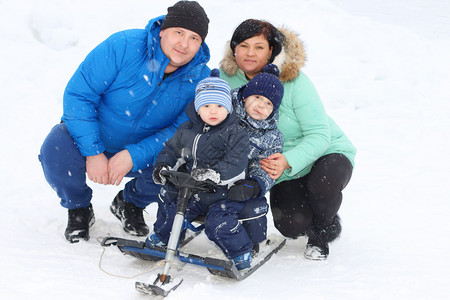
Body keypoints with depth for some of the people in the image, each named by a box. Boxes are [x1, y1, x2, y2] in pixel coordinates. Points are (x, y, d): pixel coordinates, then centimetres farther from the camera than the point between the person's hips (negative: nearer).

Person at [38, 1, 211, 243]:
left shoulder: (200, 78, -15)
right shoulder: (123, 46, -24)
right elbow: (78, 95, -21)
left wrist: (133, 156, -30)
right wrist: (94, 152, -26)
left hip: (143, 151, 2)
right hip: (90, 141, -2)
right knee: (56, 151, -32)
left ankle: (130, 203, 10)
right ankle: (78, 208, 4)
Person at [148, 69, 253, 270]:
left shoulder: (235, 134, -10)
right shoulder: (186, 131, 6)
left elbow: (236, 164, -21)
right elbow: (171, 149, 17)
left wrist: (215, 174, -34)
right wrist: (163, 166, -4)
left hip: (224, 195, -5)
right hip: (192, 193, 6)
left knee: (219, 223, -23)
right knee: (169, 204, 3)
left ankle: (240, 254, 0)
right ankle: (160, 239, 32)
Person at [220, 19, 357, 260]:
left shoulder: (294, 81, -24)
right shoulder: (228, 77, -12)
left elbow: (320, 134, -25)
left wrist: (288, 160, -43)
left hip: (327, 152, -3)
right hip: (283, 167, 3)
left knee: (323, 183, -37)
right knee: (291, 226, -20)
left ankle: (323, 231, -3)